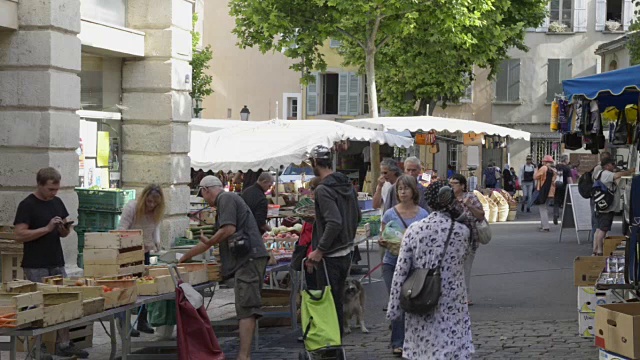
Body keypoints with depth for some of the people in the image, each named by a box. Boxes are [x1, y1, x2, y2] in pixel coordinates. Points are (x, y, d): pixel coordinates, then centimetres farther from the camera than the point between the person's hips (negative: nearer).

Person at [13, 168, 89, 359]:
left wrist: (66, 228, -6)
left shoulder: (57, 202, 10)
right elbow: (19, 235, -17)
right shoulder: (27, 205, -10)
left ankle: (64, 344, 13)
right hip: (36, 266, -6)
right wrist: (47, 228, -22)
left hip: (57, 263, 7)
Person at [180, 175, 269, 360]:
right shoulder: (227, 200, 28)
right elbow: (212, 239, 34)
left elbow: (229, 229, -19)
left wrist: (209, 242, -1)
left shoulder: (226, 199, -2)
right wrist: (185, 257, 39)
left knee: (246, 309, -13)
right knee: (247, 309, 8)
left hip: (248, 258, -10)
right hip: (246, 259, 10)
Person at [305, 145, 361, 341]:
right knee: (338, 301, 17)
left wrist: (319, 250, -22)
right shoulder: (347, 185, 9)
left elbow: (334, 222, -28)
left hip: (330, 257, -9)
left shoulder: (323, 190, -19)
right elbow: (357, 216, 17)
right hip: (346, 252, 9)